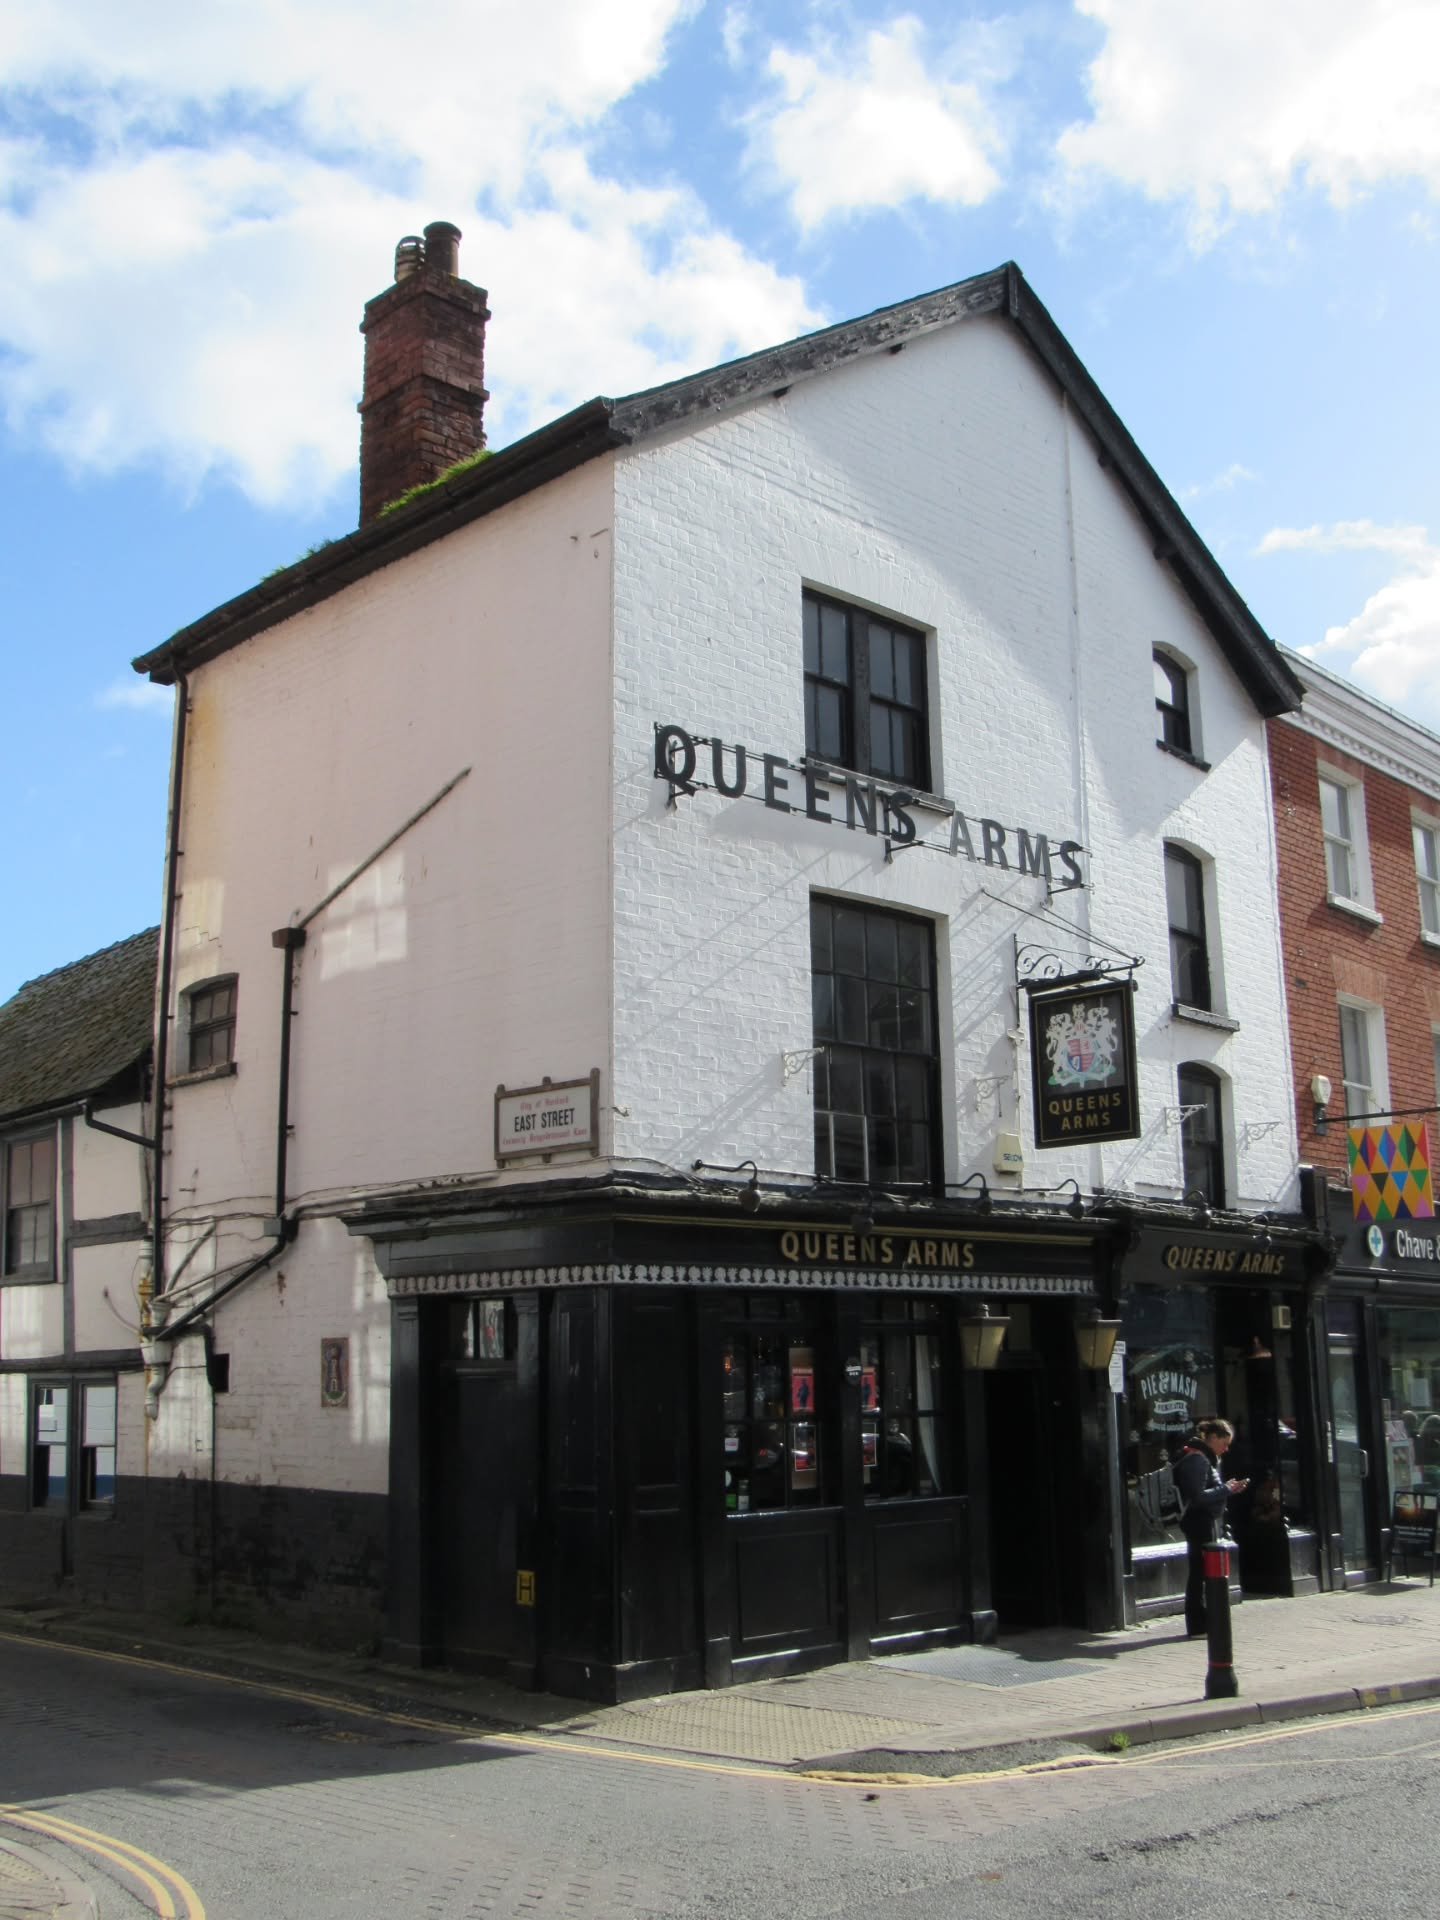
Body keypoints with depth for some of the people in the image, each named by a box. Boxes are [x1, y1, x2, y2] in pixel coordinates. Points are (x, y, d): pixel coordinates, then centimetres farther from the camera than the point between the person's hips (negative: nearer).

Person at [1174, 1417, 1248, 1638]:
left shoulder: (1206, 1458, 17)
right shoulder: (1197, 1460, -16)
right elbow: (1197, 1497, -22)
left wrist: (1228, 1488, 6)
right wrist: (1225, 1489, -15)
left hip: (1206, 1523, 11)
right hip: (1200, 1523, -11)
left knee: (1199, 1573, 14)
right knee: (1201, 1572, -6)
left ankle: (1199, 1624, 20)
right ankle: (1199, 1626, -2)